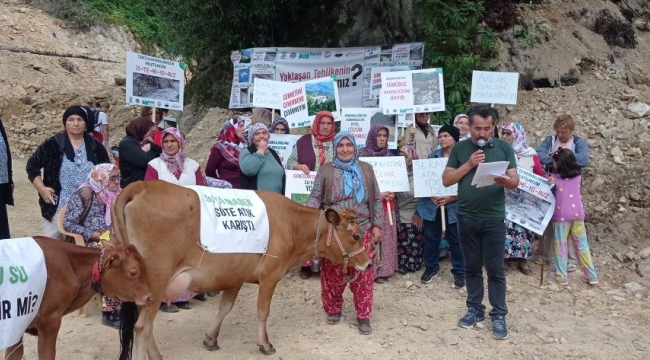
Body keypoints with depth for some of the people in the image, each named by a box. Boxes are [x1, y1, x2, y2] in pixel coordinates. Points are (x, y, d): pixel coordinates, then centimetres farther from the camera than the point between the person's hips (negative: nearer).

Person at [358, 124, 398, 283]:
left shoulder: (389, 155, 11)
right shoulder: (362, 153, -4)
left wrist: (393, 192, -4)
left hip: (387, 202, 5)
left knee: (385, 237, 6)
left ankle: (383, 270, 15)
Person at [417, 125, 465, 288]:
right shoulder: (432, 156, 6)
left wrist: (452, 198, -19)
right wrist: (431, 195, -12)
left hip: (454, 206, -3)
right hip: (432, 205, 3)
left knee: (456, 240, 6)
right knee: (431, 238, 11)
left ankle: (459, 271, 19)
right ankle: (431, 268, 27)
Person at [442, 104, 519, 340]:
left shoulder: (504, 148, 1)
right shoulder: (459, 149, 4)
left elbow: (515, 181, -1)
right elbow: (446, 180, -1)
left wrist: (506, 181, -24)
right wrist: (469, 164, -13)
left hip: (494, 218, -2)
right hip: (466, 218, 2)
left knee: (495, 269, 2)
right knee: (472, 267, 11)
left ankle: (499, 315, 11)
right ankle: (475, 310, 23)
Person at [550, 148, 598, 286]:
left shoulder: (554, 177, -7)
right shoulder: (578, 175, 4)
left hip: (562, 215, -4)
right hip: (578, 214, 4)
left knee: (560, 245, 6)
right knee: (582, 245, 11)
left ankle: (562, 276, 7)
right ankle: (592, 276, 14)